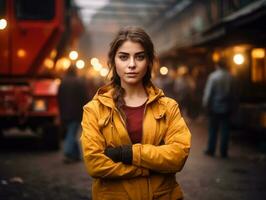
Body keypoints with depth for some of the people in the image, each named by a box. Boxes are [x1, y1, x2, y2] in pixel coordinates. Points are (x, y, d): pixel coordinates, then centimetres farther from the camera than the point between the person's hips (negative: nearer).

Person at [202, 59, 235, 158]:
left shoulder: (213, 76, -7)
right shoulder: (230, 77, 1)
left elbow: (208, 91, -7)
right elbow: (232, 92, 4)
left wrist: (205, 104, 2)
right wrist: (231, 105, 11)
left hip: (215, 106, -2)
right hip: (227, 107, 2)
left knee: (213, 129, 7)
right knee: (225, 129, 5)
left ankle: (211, 150, 10)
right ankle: (223, 152, 6)